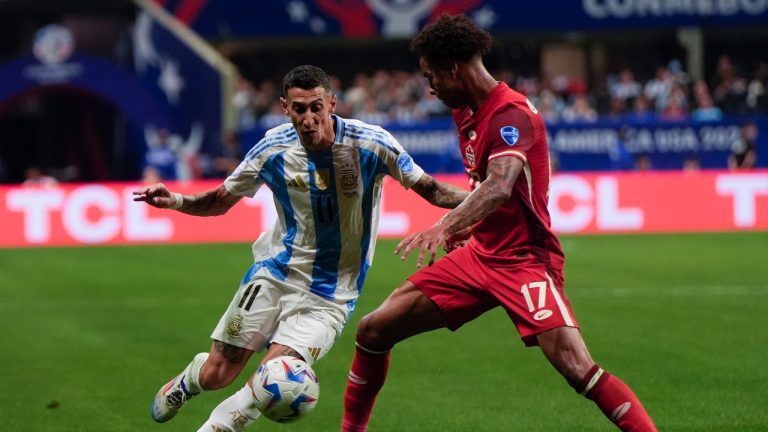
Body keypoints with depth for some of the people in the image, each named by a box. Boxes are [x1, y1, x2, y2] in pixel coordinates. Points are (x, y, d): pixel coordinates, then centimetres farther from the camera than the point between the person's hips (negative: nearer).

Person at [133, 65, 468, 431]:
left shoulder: (371, 143, -14)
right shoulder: (274, 148, -8)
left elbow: (429, 189, -5)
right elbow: (220, 201, 5)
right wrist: (175, 201, -14)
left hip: (329, 295, -2)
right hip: (274, 274, 2)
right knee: (215, 375, 1)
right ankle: (186, 381, 39)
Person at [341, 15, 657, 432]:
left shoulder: (512, 115, -20)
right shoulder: (466, 112, 8)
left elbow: (500, 186, -38)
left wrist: (448, 224, -54)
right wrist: (464, 225, 9)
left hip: (525, 260, -8)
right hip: (480, 253, 9)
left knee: (577, 368, -25)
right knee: (373, 330, 4)